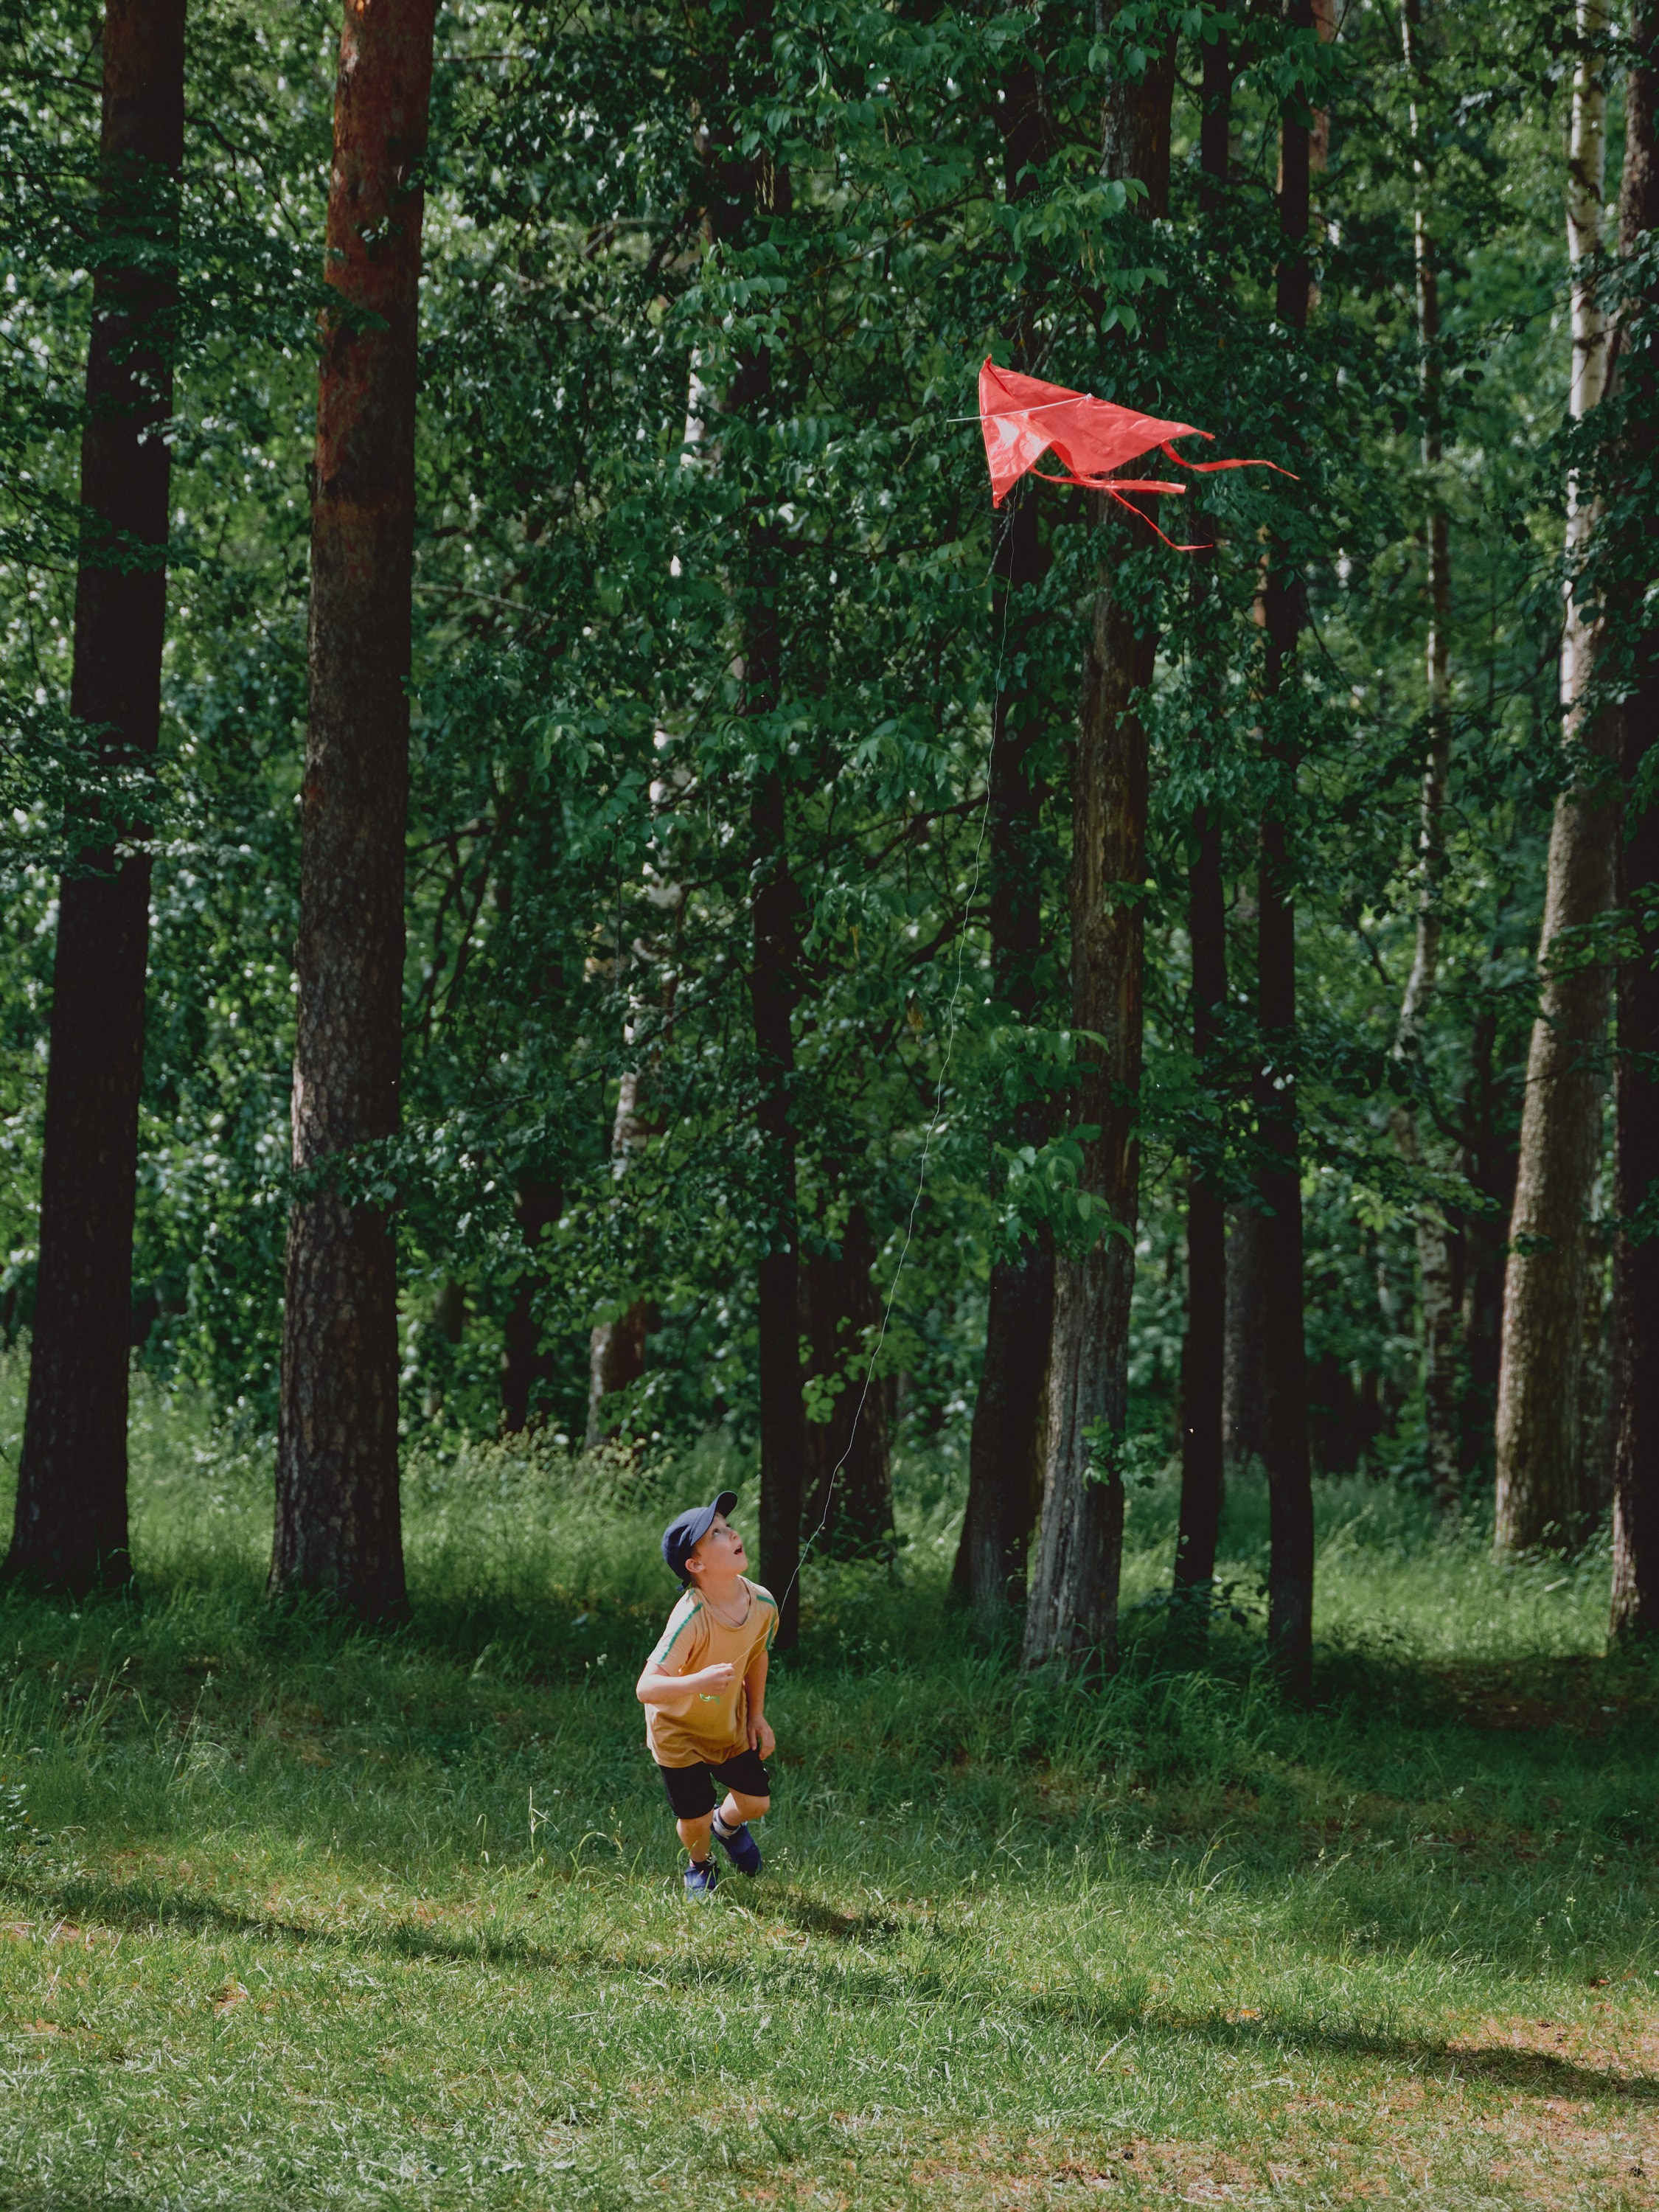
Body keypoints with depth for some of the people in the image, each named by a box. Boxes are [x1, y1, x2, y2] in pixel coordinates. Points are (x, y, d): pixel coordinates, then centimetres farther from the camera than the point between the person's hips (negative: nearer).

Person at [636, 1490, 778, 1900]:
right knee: (694, 1820, 1)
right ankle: (701, 1866, 38)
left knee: (755, 1801, 9)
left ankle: (727, 1824, 47)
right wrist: (698, 1682, -59)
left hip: (731, 1726, 5)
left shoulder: (762, 1603, -17)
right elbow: (646, 1688, -43)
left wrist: (757, 1715, 4)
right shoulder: (690, 1620, -38)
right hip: (679, 1731, -5)